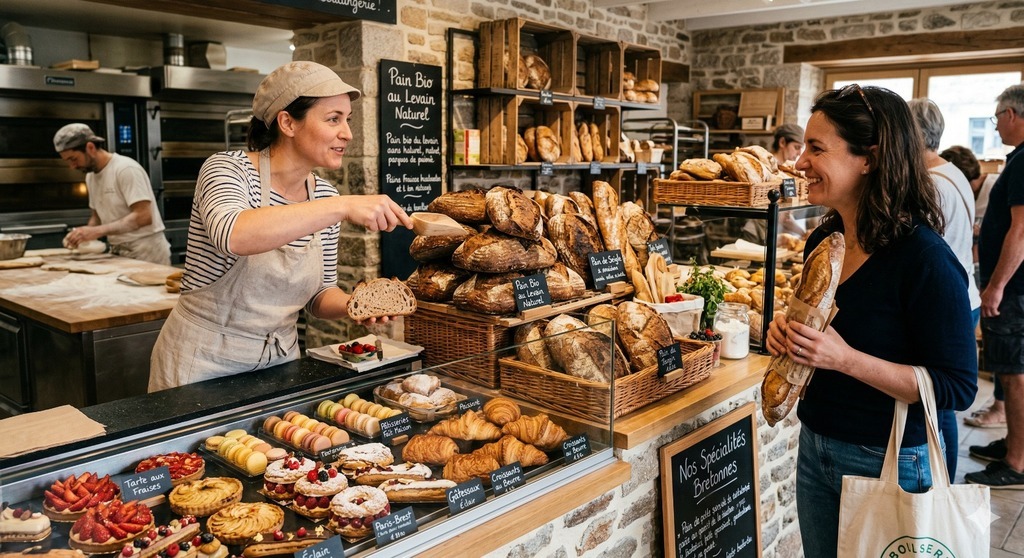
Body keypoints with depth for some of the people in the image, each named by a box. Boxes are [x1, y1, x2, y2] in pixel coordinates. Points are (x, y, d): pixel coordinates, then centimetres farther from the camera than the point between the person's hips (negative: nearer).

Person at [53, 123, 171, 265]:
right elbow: (97, 216, 19)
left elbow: (143, 216, -23)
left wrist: (97, 231, -26)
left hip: (146, 253, -7)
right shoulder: (90, 176, 11)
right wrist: (83, 234, -2)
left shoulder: (126, 169, -15)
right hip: (119, 253, 7)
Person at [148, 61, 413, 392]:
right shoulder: (228, 169, -16)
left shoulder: (325, 196, -1)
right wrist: (343, 207, -42)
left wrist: (352, 305, -16)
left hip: (280, 361, 5)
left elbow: (319, 295, 6)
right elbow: (232, 234, -39)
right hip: (204, 365, -5)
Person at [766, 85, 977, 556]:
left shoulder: (923, 257, -21)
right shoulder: (823, 240, 0)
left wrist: (847, 359, -28)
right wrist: (786, 330, -6)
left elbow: (958, 387, -19)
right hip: (815, 448, 7)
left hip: (888, 463, -6)